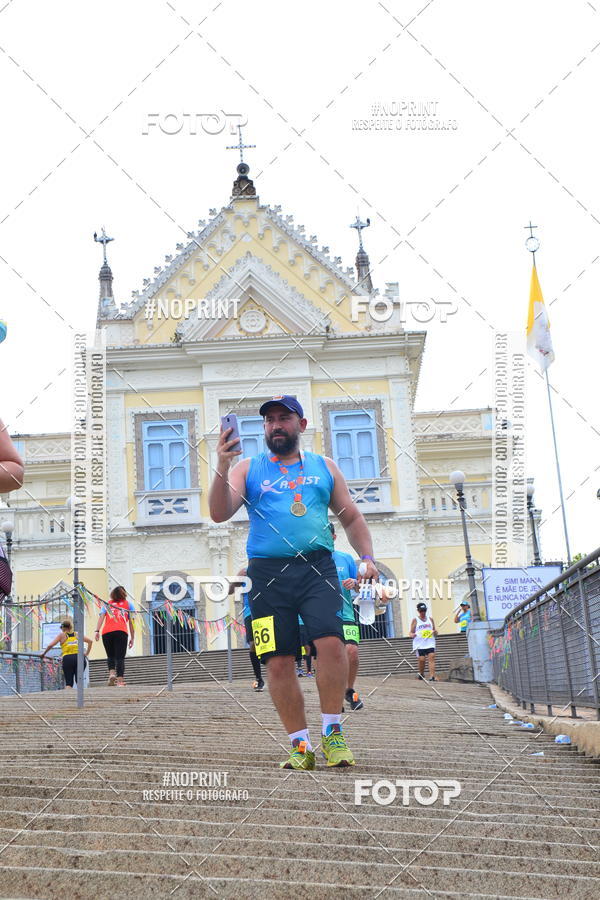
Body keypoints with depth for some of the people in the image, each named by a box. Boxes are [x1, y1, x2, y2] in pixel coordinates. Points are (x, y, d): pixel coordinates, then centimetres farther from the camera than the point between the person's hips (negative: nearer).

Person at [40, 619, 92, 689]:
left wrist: (43, 653, 17)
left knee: (68, 683, 2)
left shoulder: (62, 635, 12)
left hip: (68, 659, -2)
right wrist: (87, 653, 19)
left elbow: (50, 645, 3)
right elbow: (90, 641, 15)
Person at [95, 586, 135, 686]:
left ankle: (111, 673, -9)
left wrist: (97, 631, -3)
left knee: (110, 656, 16)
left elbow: (101, 616, 7)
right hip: (121, 632, -2)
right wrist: (132, 638, 16)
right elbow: (131, 622, 15)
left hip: (106, 632, 2)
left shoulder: (107, 603, 23)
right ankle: (120, 681, -11)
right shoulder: (128, 604, 21)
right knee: (120, 657, -2)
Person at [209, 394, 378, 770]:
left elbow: (352, 517, 21)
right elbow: (219, 514, 0)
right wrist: (222, 468, -15)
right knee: (279, 662, -3)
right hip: (268, 573, 0)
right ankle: (301, 745, 9)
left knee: (332, 643, -19)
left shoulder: (324, 467, 17)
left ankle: (333, 732, -2)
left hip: (317, 568, 0)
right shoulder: (248, 469, 13)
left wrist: (367, 557, 7)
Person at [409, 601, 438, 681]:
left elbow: (434, 630, 21)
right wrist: (412, 635, -19)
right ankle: (421, 674, 20)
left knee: (432, 658, -13)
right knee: (421, 659, -6)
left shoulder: (430, 619, 14)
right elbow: (411, 632, 4)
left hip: (430, 643, 2)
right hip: (419, 644, -2)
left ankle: (432, 677, -19)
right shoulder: (415, 620, 5)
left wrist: (435, 631, -2)